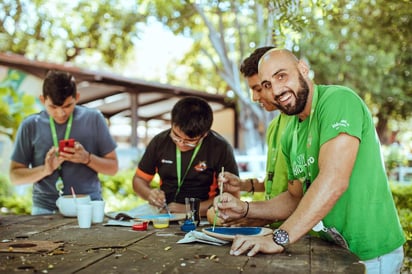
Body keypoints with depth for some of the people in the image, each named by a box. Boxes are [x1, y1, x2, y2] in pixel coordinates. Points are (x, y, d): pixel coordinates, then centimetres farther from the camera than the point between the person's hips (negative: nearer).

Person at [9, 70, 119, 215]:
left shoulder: (93, 119, 3)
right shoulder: (30, 126, 3)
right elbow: (15, 175, 7)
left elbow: (113, 167, 7)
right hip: (46, 209, 0)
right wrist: (45, 169, -10)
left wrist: (87, 158, -11)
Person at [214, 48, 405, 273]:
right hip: (332, 248, 7)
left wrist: (279, 238, -29)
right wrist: (245, 209, 1)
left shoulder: (338, 100, -17)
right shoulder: (290, 135, 7)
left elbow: (334, 181, -28)